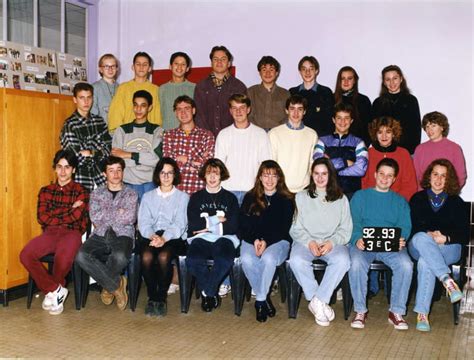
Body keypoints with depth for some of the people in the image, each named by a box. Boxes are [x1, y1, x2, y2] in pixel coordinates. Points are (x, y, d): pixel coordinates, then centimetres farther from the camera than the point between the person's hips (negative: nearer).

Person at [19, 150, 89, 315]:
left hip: (71, 233, -3)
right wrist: (70, 211, -1)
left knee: (64, 258, -35)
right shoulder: (45, 191, 16)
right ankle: (56, 289, -8)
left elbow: (76, 217, -9)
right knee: (26, 255, -26)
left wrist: (54, 215, 1)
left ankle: (52, 290, 0)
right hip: (50, 233, 3)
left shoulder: (81, 191, 6)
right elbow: (42, 218, 2)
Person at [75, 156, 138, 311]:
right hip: (100, 235, 2)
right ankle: (116, 284, -12)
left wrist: (104, 215, 0)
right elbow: (94, 217, -1)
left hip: (122, 235, -2)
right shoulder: (96, 193, 16)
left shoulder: (131, 193, 10)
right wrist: (118, 213, -1)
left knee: (120, 257, -38)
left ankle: (108, 286, -5)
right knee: (82, 256, -30)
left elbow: (130, 218, -7)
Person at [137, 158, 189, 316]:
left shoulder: (183, 197, 14)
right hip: (150, 236, 2)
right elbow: (143, 222, 8)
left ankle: (162, 298, -15)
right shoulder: (148, 196, 23)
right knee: (147, 256, -32)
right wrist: (153, 236, -14)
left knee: (163, 256, -34)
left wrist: (164, 238, -20)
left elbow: (179, 224, -1)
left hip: (173, 238, -2)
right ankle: (151, 297, -13)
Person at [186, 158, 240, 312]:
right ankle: (212, 293, -7)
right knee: (193, 261, -33)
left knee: (225, 260, -35)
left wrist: (206, 224, 0)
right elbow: (192, 225, 3)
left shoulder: (230, 198, 16)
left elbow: (233, 226, 2)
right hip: (201, 239, 1)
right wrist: (217, 219, 0)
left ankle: (207, 293, -10)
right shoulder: (196, 197, 18)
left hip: (224, 238, 0)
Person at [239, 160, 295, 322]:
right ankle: (265, 298, -16)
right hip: (252, 240, 2)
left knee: (268, 258, -35)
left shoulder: (286, 200, 8)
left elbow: (284, 228, -1)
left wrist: (266, 241, -16)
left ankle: (260, 300, -19)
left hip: (278, 241, -1)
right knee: (247, 259, -32)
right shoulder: (250, 198, 12)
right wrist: (255, 240, -13)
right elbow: (242, 225, 5)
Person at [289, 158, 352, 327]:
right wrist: (309, 242, -12)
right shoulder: (301, 197, 13)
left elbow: (345, 229, 8)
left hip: (333, 242, 0)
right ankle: (320, 303, -19)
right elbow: (295, 228, 6)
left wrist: (332, 242, -12)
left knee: (342, 260, -33)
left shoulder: (341, 199, 14)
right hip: (306, 241, 0)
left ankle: (317, 302, -22)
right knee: (296, 261, -33)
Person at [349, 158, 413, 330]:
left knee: (406, 264, -30)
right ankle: (360, 311, -16)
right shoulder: (360, 196, 16)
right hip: (363, 244, -1)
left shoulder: (400, 201, 21)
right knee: (356, 263, -34)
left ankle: (396, 311, -14)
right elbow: (353, 223, 4)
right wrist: (357, 239, -18)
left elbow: (405, 227, 7)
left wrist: (401, 240, -17)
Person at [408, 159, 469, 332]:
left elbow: (464, 235, 7)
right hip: (418, 245, 1)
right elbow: (409, 228, 5)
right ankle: (448, 281, -46)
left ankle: (422, 313, -38)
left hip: (449, 247, -1)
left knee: (425, 262, -36)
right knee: (420, 238, -38)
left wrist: (446, 238, -14)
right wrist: (428, 235, -15)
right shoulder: (417, 199, 15)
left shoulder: (456, 202, 15)